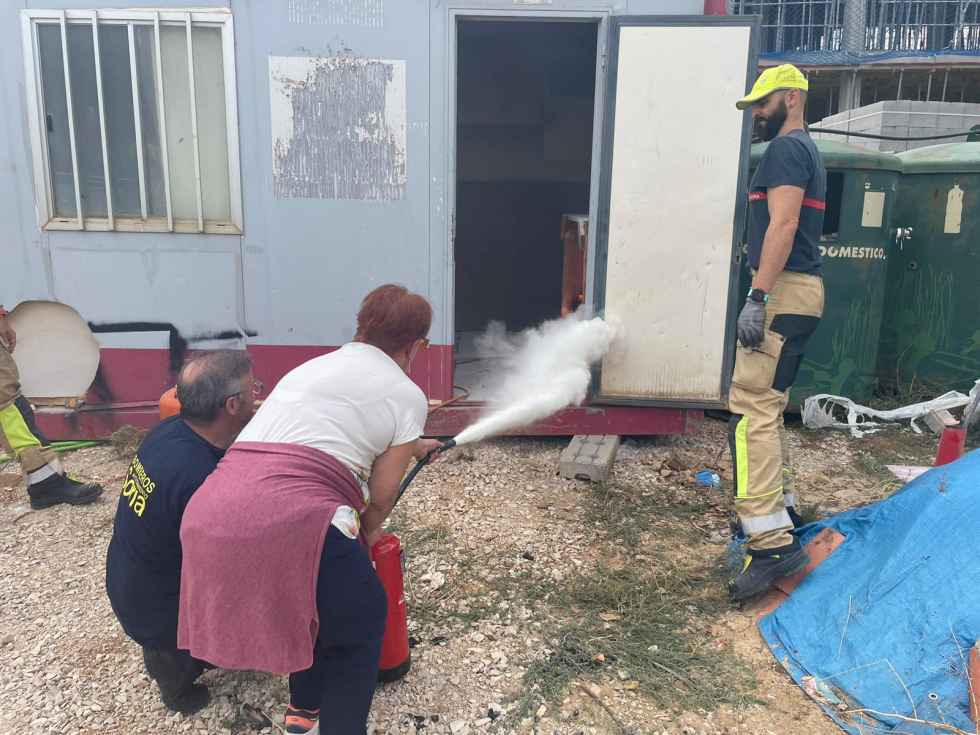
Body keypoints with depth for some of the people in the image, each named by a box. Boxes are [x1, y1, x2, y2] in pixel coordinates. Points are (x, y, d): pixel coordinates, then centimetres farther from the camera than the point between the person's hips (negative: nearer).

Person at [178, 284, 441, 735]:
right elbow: (380, 496, 11)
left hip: (211, 516, 8)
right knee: (361, 621, 20)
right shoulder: (406, 394, 8)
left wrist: (409, 447, 62)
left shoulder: (312, 367, 29)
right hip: (291, 516, -7)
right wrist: (366, 534, 33)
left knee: (313, 599, 34)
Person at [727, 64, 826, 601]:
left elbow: (783, 225, -21)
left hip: (785, 293, -11)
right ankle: (781, 510, 27)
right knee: (766, 407, 17)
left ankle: (772, 541, -21)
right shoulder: (803, 150, 24)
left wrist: (757, 297, -26)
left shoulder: (787, 148, -8)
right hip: (798, 291, 11)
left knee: (751, 410, -17)